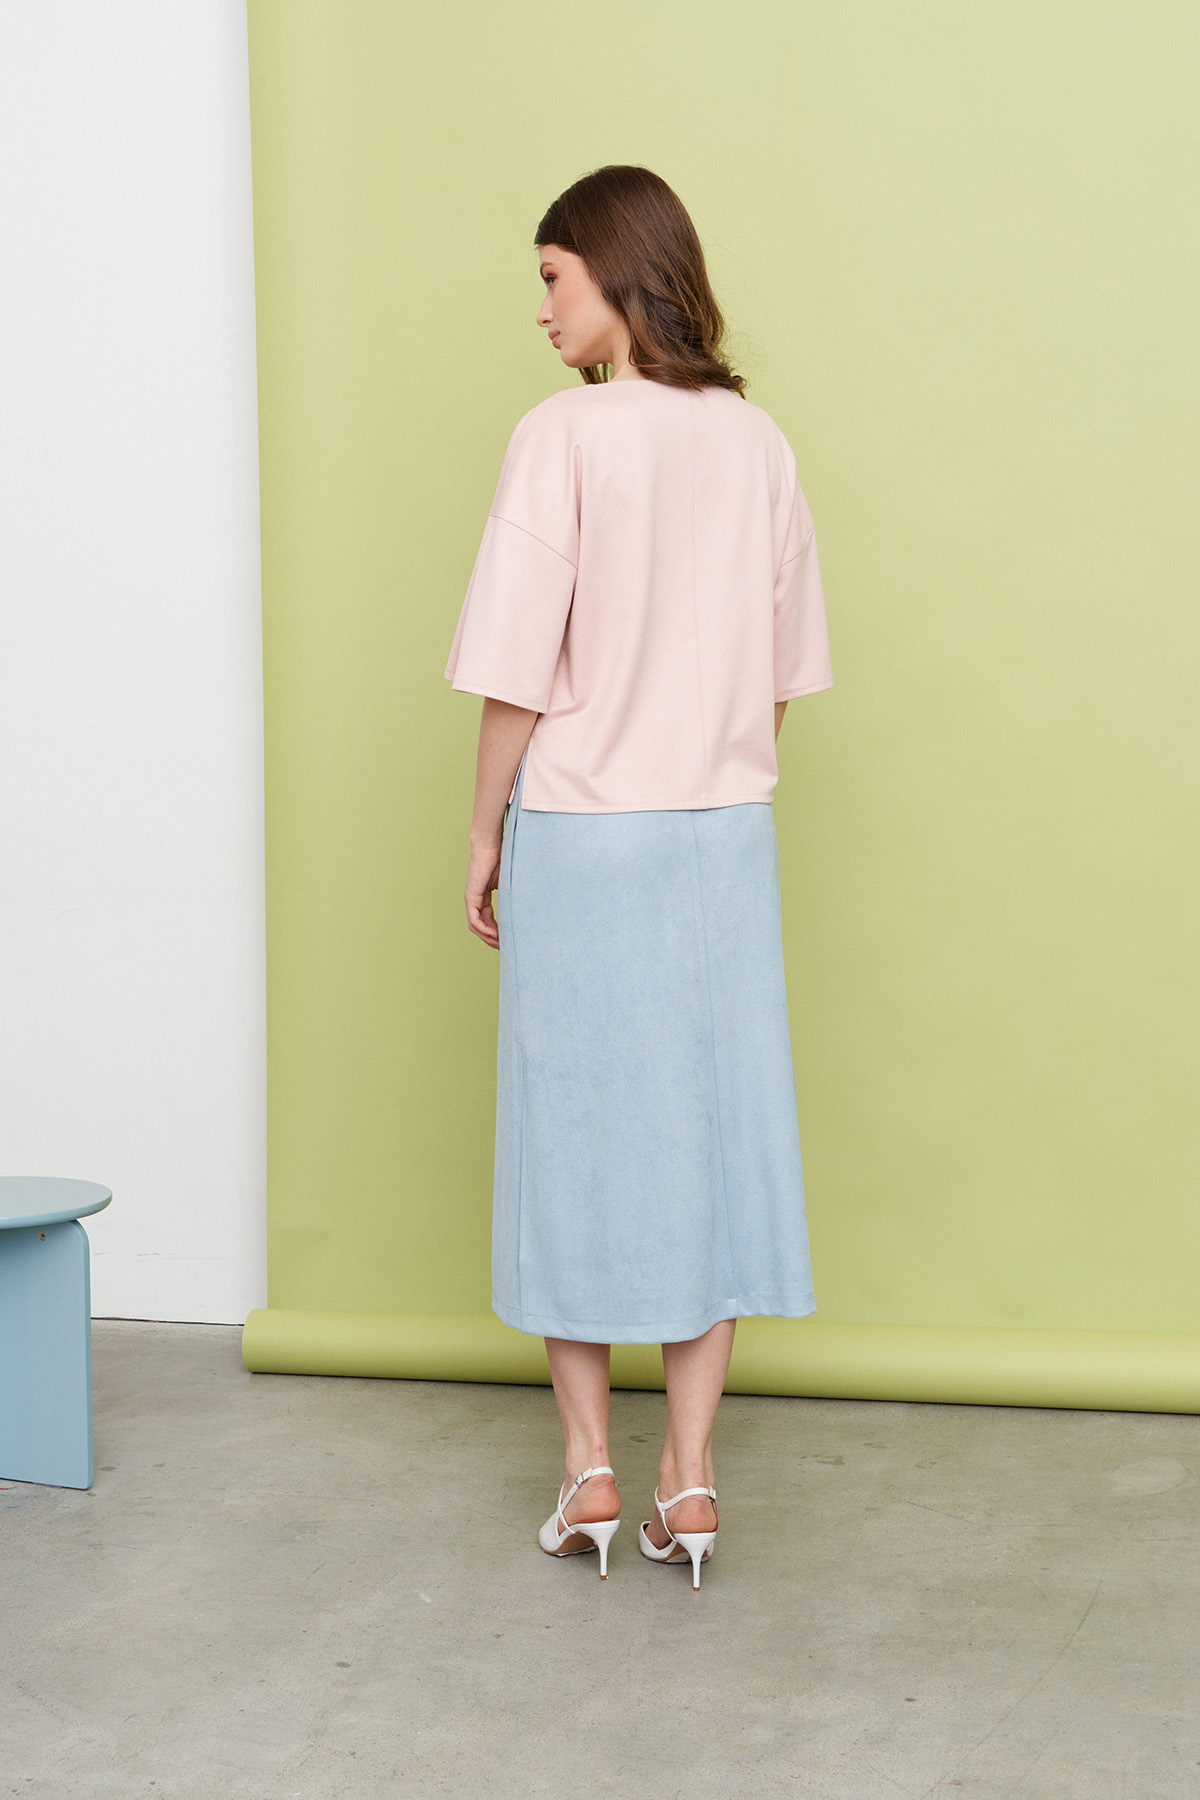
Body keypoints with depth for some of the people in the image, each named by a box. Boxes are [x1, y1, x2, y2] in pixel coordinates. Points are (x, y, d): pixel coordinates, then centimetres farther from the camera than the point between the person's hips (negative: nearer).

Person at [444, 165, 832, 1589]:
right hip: (726, 835, 4)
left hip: (580, 838, -4)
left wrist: (484, 837, -2)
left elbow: (519, 674, -13)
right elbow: (784, 673, 7)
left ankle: (588, 1470, 16)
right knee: (710, 1129, 8)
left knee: (576, 1139, 8)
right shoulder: (756, 441, 3)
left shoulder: (564, 436, -11)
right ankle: (688, 1474, 13)